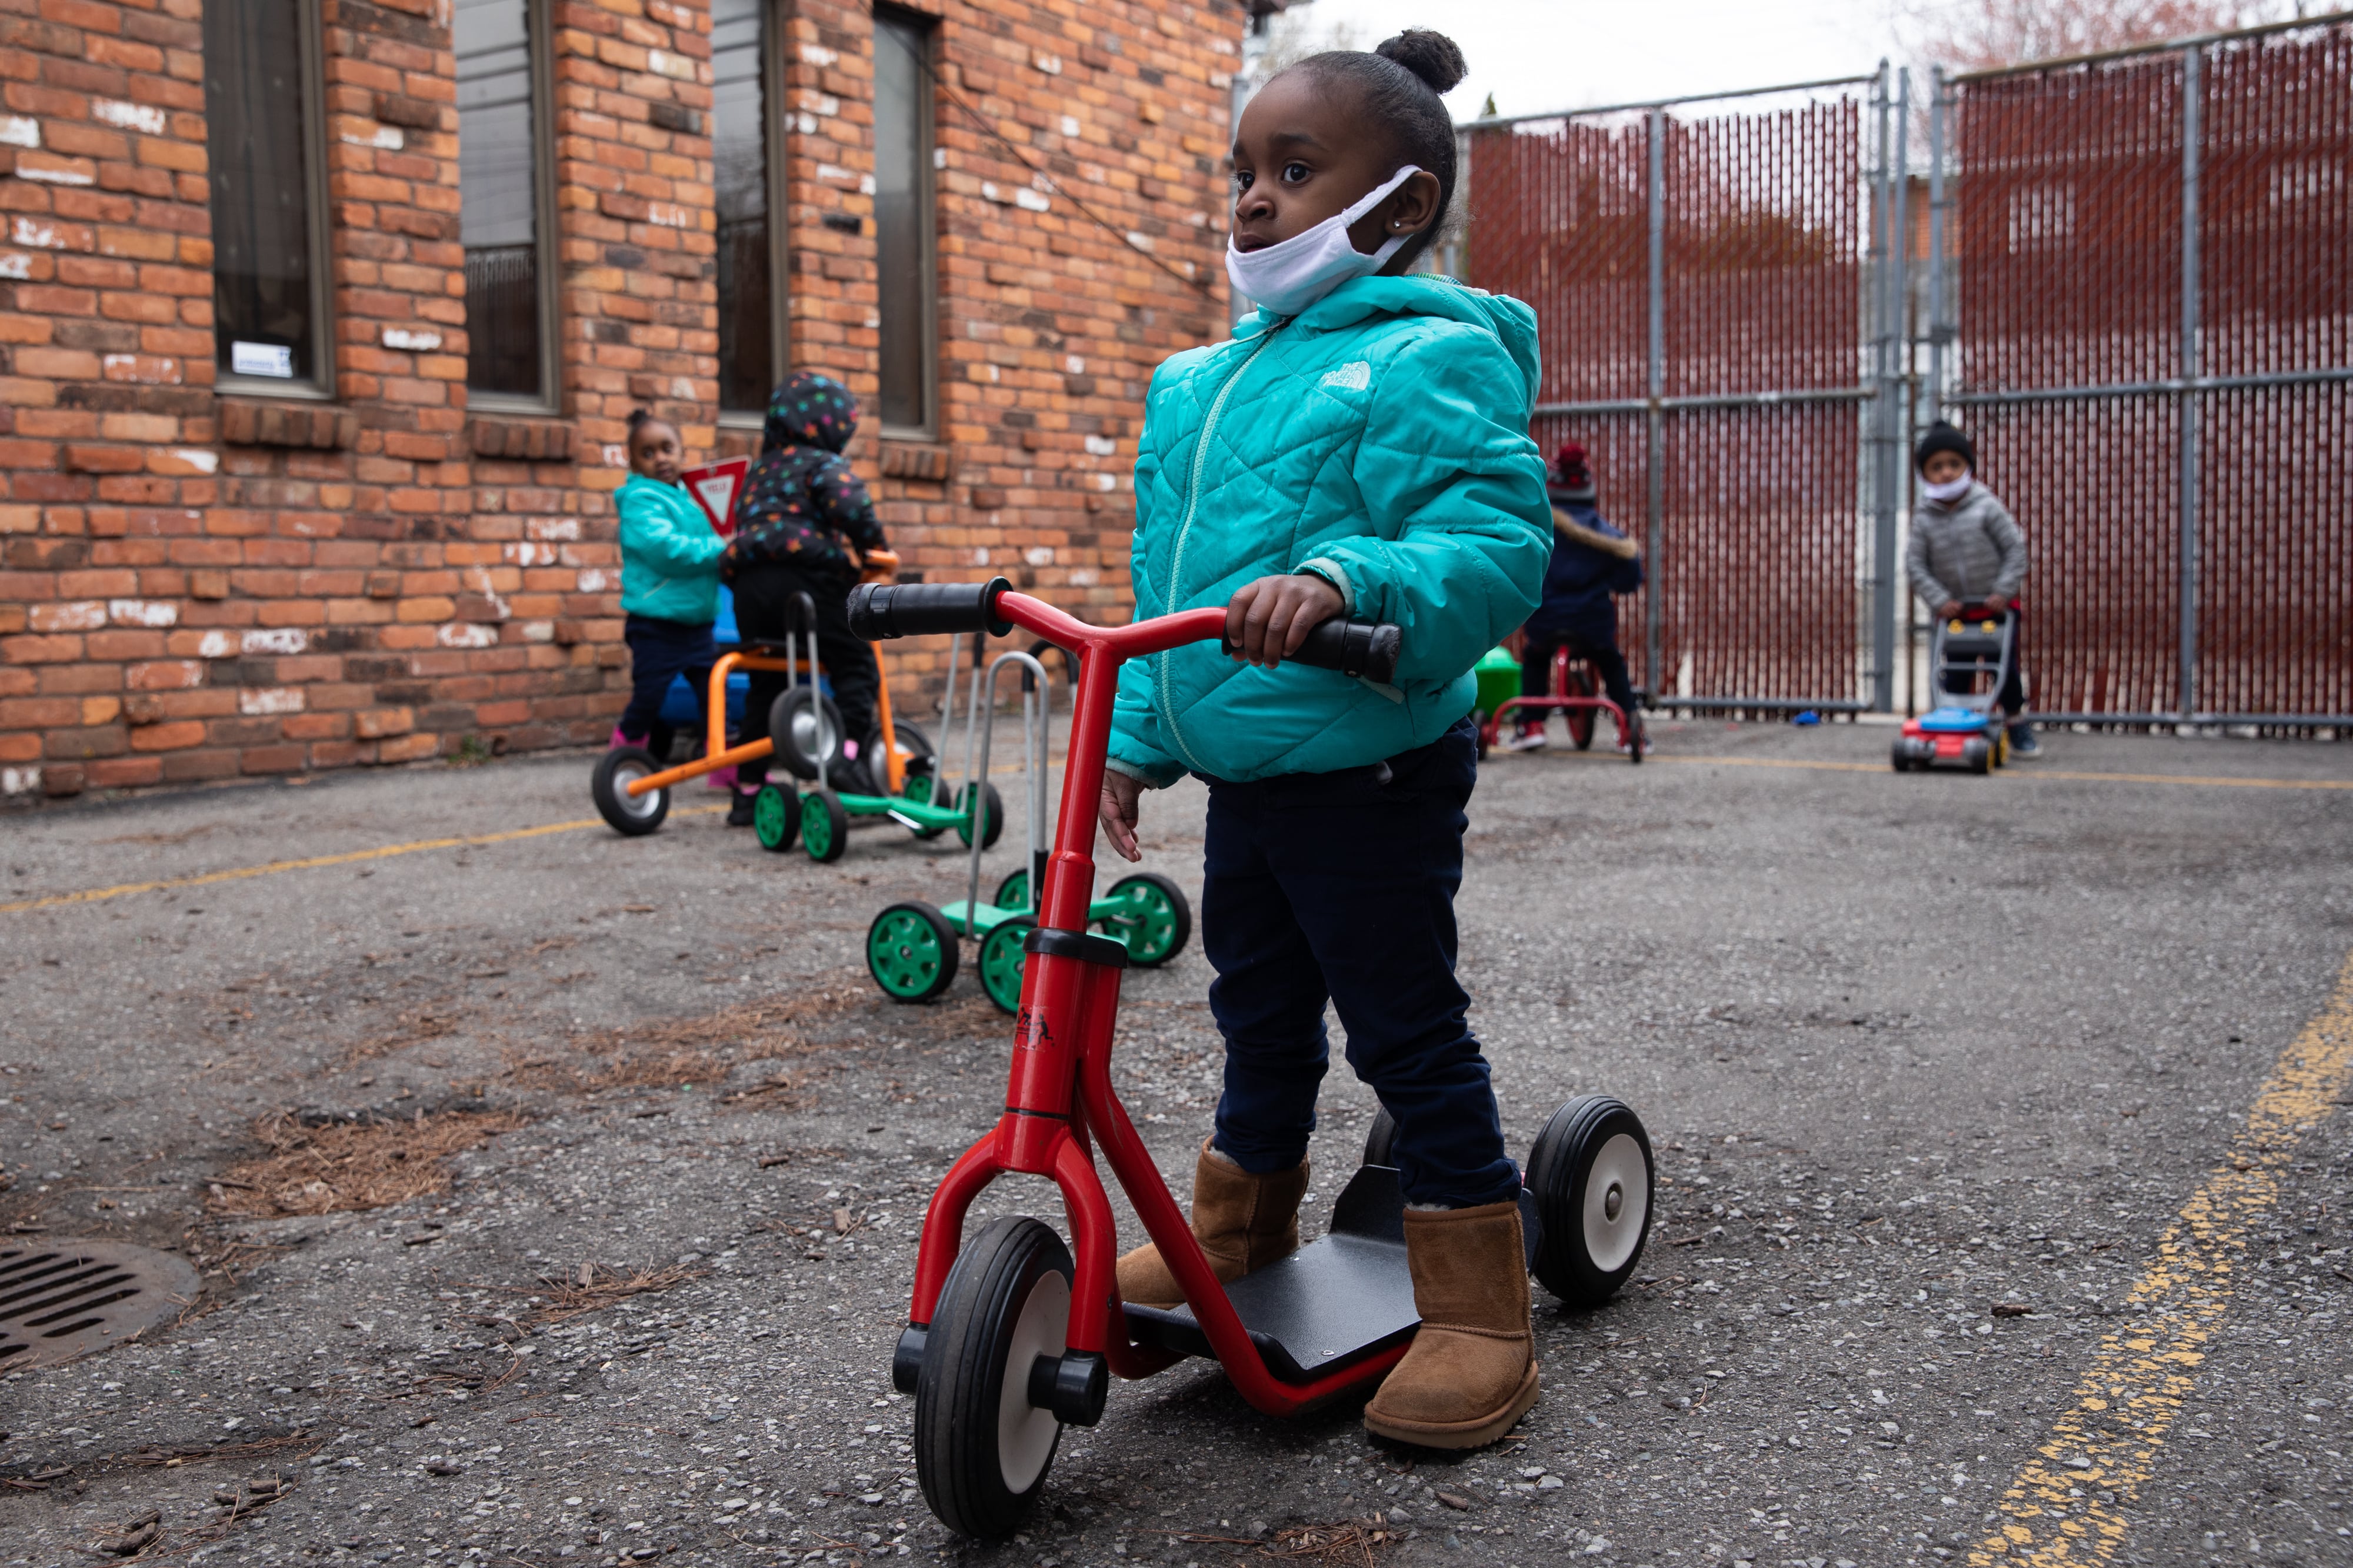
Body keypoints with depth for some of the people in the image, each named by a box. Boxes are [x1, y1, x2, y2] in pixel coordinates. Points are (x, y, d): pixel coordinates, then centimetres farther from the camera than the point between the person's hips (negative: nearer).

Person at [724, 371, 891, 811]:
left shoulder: (759, 471, 27)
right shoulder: (823, 463, 4)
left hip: (749, 584, 7)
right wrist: (872, 544, 1)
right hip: (805, 575, -7)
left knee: (765, 683, 14)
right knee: (856, 665, 0)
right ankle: (848, 753, -20)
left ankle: (748, 790, 13)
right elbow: (850, 506, -14)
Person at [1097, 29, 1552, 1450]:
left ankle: (1478, 1314, 14)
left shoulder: (1427, 362, -14)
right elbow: (1169, 580, 19)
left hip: (1371, 769, -8)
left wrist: (1346, 580, -43)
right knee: (1259, 1014, 21)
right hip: (1245, 769, 8)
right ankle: (1237, 1234, 41)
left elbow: (1497, 546, -27)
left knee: (1407, 1028, 1)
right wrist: (1138, 732, 18)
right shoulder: (1204, 379, 12)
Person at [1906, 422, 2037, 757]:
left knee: (2006, 666, 2)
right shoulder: (1924, 519, -4)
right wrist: (1939, 600, -11)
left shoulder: (1986, 507, -9)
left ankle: (2016, 722, 16)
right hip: (1955, 608, 1)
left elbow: (2015, 547, -8)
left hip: (1998, 604, -1)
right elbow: (1915, 564, -4)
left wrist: (2003, 591, -14)